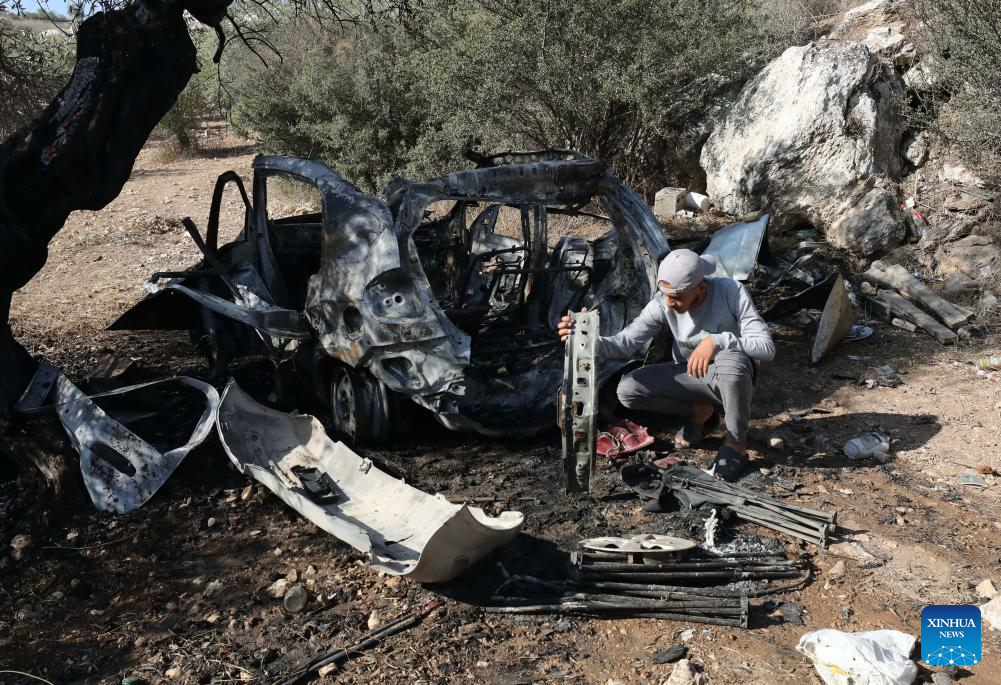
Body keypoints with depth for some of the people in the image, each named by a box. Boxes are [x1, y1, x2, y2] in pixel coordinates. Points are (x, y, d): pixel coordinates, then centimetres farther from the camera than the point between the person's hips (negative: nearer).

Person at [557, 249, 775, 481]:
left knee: (730, 360, -41)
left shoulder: (731, 292, -25)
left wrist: (716, 341, -42)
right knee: (627, 390, -19)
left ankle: (736, 444, -15)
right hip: (691, 375, 4)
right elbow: (625, 343, -18)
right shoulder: (663, 304, -16)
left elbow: (767, 348, -28)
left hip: (734, 376, -3)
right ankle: (701, 412, 4)